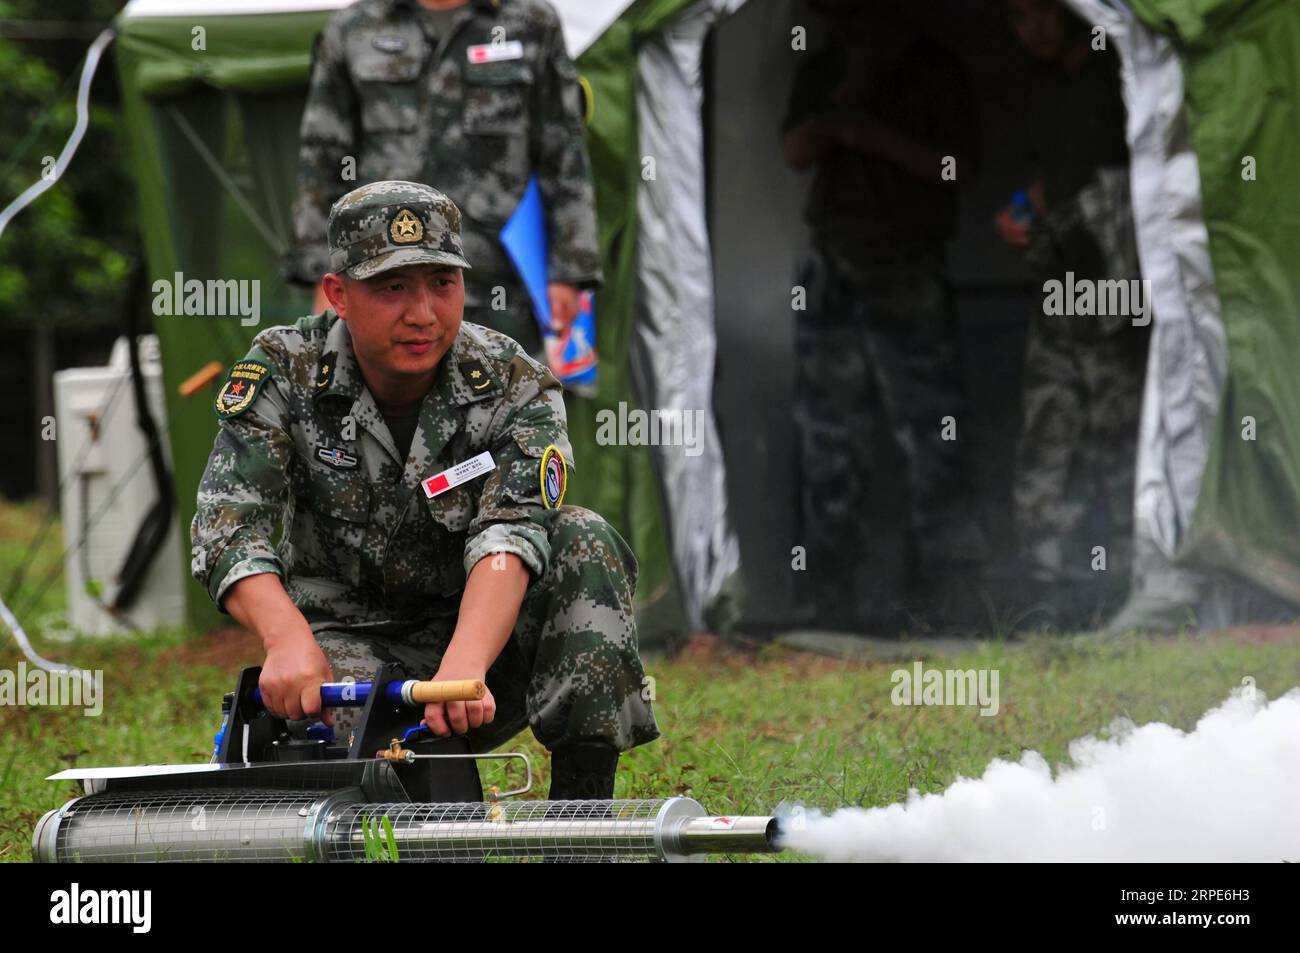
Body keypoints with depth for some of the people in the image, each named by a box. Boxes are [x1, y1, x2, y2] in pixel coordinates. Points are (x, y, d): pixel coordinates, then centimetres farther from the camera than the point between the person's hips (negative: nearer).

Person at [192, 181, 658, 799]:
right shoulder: (285, 372, -10)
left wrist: (464, 663, -48)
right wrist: (289, 641, -42)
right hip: (348, 639, -1)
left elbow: (509, 538, -28)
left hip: (477, 628, 2)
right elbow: (227, 526, -20)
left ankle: (582, 807, -24)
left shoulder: (515, 389, -12)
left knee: (585, 543, -25)